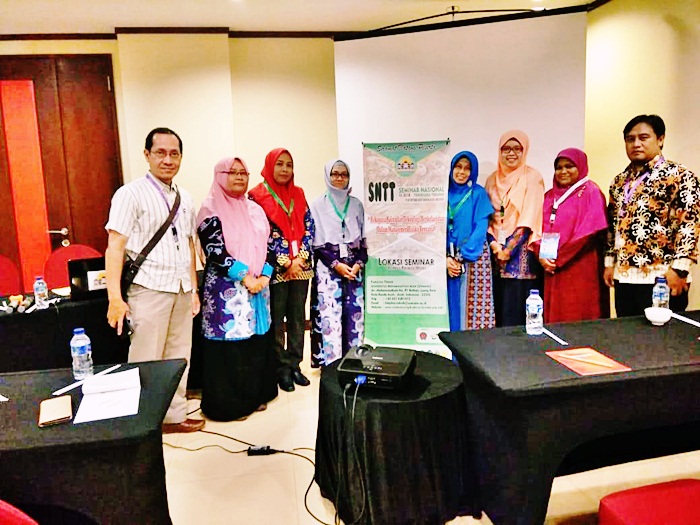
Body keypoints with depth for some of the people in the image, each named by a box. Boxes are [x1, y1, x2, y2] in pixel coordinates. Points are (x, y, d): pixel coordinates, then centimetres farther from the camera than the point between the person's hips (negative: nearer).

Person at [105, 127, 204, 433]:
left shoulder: (185, 199, 13)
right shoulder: (131, 194, -6)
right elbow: (115, 246, -11)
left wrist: (194, 289, 15)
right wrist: (115, 298, -17)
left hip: (181, 291, 6)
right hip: (149, 289, -6)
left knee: (179, 358, 13)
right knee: (146, 362, -1)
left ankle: (175, 416, 27)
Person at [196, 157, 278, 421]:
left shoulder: (255, 209, 13)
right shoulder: (211, 209, -4)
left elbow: (269, 244, 12)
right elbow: (215, 251, -13)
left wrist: (264, 276, -4)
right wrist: (245, 277, -15)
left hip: (258, 286, 6)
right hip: (226, 288, -6)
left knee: (257, 341, 9)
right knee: (230, 342, -3)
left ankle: (255, 395, 23)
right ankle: (228, 402, 10)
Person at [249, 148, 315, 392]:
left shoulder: (298, 194, 11)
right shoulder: (257, 195, -4)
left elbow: (309, 226, 8)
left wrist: (301, 257, -6)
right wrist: (285, 263, -12)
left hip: (301, 266, 5)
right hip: (275, 269, -5)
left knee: (297, 317, 10)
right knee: (276, 321, 3)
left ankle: (294, 364, 21)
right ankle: (281, 368, 14)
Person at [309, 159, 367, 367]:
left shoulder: (356, 204, 10)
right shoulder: (319, 205, 1)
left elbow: (363, 239, 11)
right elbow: (317, 243, -2)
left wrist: (358, 264, -3)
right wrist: (337, 265, -9)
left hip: (354, 267, 3)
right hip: (328, 268, -3)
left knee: (355, 314, 2)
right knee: (330, 315, -6)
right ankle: (331, 363, 1)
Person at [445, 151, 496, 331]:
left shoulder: (478, 193, 0)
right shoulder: (446, 193, 9)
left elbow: (480, 228, -6)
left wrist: (462, 258, -13)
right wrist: (446, 258, -8)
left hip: (473, 258, -3)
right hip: (448, 259, 3)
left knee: (473, 303, -4)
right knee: (452, 303, 3)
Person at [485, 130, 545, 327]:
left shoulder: (532, 177, -1)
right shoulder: (493, 179, 13)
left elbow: (529, 219, -9)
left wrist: (509, 249, -13)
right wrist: (493, 244, -6)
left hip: (521, 251, -4)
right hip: (496, 251, 4)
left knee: (519, 308, -5)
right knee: (499, 304, 5)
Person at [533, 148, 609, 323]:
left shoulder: (591, 193, -1)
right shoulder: (549, 196, 16)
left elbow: (589, 232, -12)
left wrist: (559, 258, -14)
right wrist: (542, 255, -8)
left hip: (580, 270, -5)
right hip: (551, 268, 5)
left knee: (579, 320, -4)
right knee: (554, 316, 6)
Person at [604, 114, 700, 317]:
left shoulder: (679, 175, -3)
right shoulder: (620, 181, 16)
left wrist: (679, 268, -17)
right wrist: (609, 262, 14)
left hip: (662, 278, -6)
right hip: (624, 277, 6)